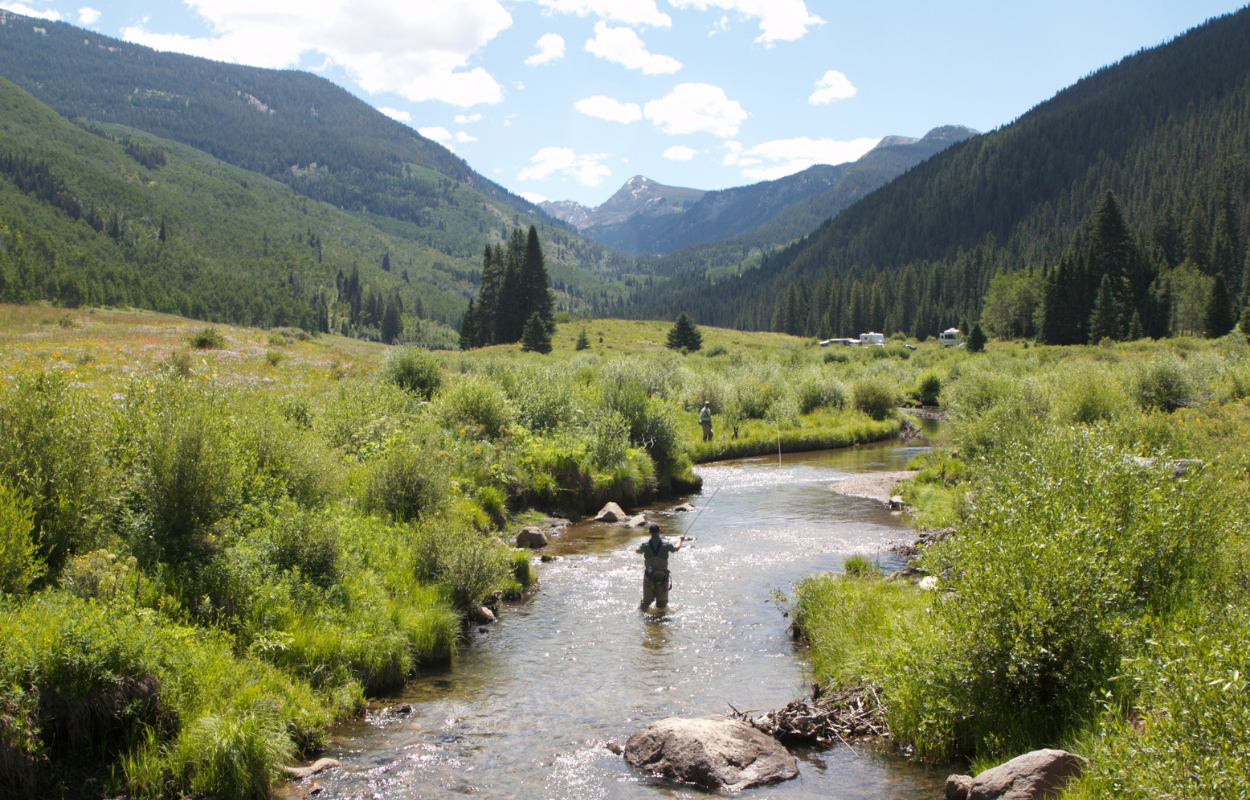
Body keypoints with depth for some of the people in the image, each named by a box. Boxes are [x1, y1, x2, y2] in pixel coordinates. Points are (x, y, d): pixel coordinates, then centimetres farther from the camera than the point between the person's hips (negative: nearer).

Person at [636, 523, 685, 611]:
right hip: (663, 576, -1)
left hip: (649, 576, 1)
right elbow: (676, 548, 11)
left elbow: (638, 551, 13)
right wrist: (680, 540, 33)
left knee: (646, 600, 14)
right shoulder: (665, 545, -10)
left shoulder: (645, 545, -9)